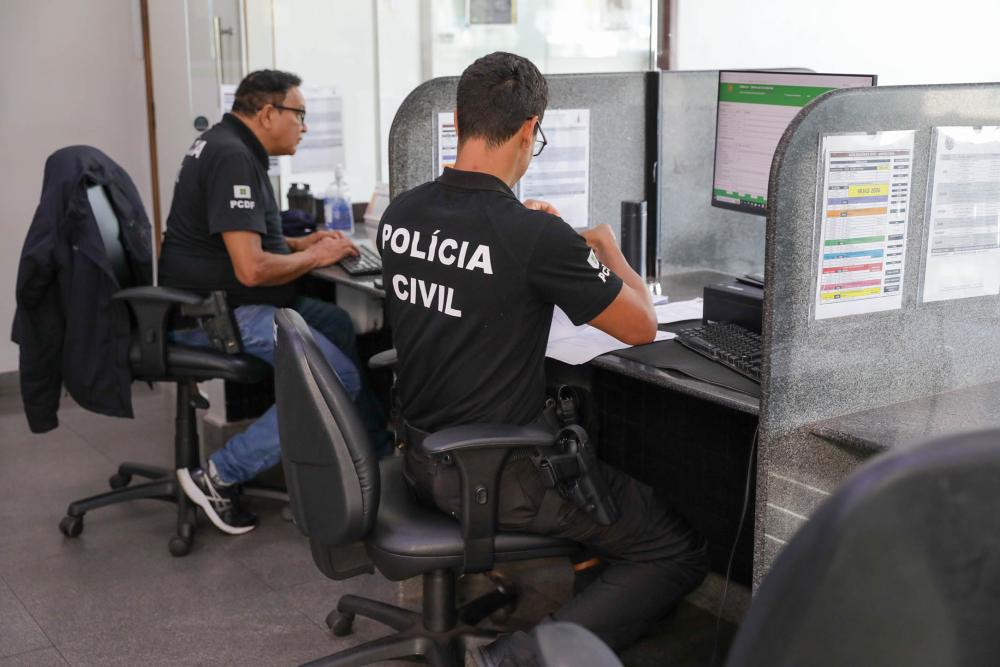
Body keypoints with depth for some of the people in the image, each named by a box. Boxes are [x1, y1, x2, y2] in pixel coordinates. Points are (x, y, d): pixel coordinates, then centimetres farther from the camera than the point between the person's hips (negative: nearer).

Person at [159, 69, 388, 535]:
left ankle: (377, 442, 24)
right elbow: (252, 268, -26)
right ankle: (219, 475, -12)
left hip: (225, 300, 11)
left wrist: (300, 244, 13)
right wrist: (315, 257, -9)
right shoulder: (233, 158, -19)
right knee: (337, 378, -19)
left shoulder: (227, 145, 15)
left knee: (340, 325, 16)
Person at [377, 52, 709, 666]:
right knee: (681, 552, 3)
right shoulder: (538, 239, -23)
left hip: (421, 457, 8)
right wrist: (609, 251, 8)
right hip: (496, 477, -8)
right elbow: (642, 327, -8)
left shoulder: (400, 214, -3)